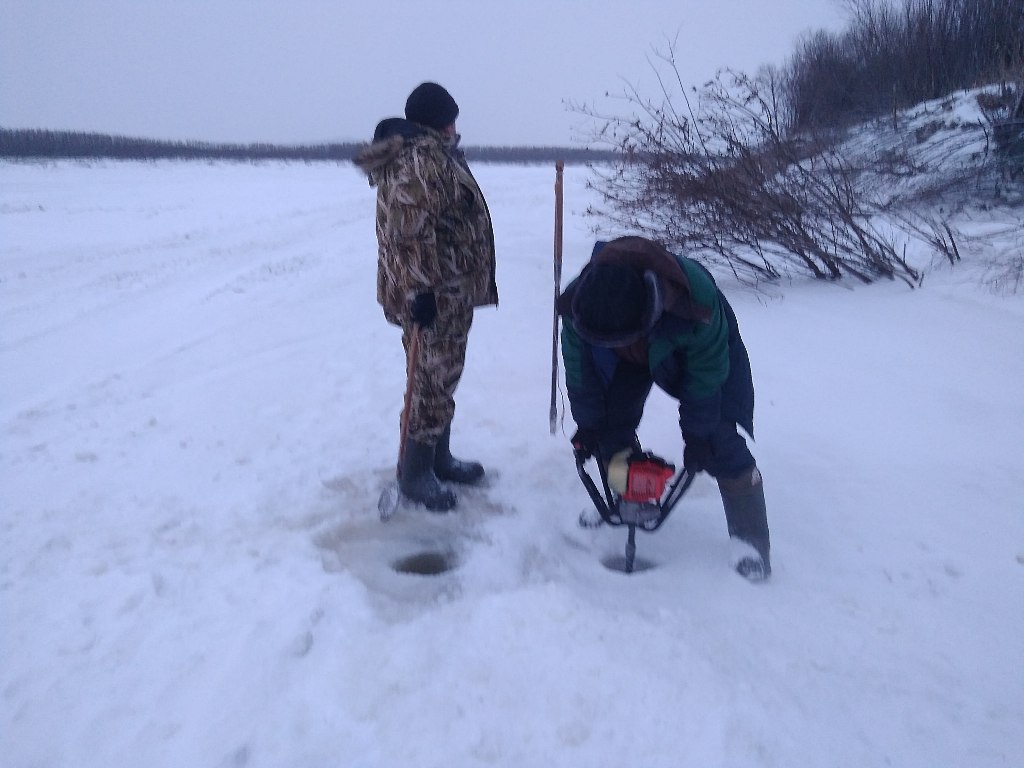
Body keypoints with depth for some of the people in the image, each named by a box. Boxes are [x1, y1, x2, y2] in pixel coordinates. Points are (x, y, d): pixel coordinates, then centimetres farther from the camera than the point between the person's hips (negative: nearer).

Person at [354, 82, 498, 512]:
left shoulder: (434, 156, 19)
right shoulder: (419, 160, -15)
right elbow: (411, 233, -24)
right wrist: (421, 290, -27)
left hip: (451, 293, 11)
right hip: (435, 296, -11)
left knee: (441, 378, 17)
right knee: (432, 380, -4)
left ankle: (438, 459, 29)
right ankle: (414, 472, 8)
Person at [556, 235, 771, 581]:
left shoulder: (696, 295, -44)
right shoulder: (576, 306, -35)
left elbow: (707, 370, -27)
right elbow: (579, 368, -15)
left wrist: (697, 435, -17)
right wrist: (588, 424, -5)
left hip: (706, 345, -3)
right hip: (634, 355, 4)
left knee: (722, 442, -11)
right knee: (611, 427, -3)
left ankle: (749, 539, 1)